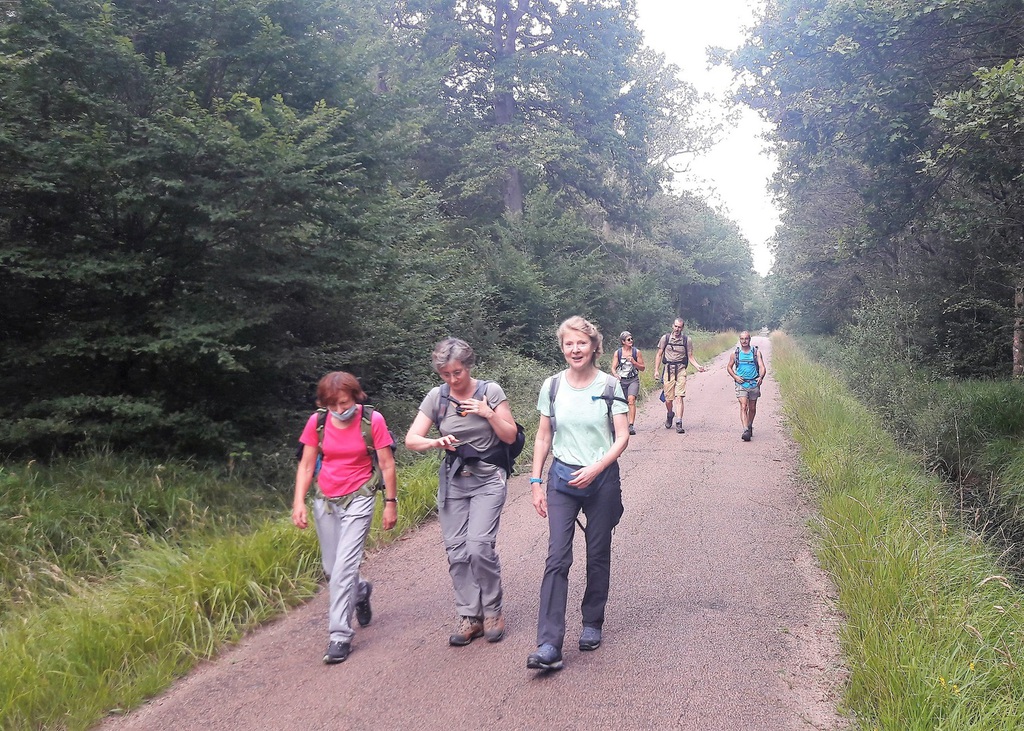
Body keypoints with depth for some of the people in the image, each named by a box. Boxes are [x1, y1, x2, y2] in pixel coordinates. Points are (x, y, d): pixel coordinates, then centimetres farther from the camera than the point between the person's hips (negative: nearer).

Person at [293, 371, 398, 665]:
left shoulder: (373, 420, -12)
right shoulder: (317, 422, -3)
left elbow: (387, 465, -5)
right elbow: (306, 466, 2)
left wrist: (391, 503, -4)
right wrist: (299, 502, -6)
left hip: (358, 499, -4)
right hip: (325, 500, 4)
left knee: (344, 567, -13)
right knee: (331, 568, 12)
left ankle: (340, 635, -4)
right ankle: (361, 591, 45)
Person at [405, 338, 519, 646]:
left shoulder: (490, 391, -6)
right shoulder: (437, 396, -1)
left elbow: (510, 436, -2)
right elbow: (411, 439, -4)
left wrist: (489, 413, -17)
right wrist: (437, 442, -24)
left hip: (488, 479, -3)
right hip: (453, 480, 3)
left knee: (479, 546, -16)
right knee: (457, 551, 1)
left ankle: (492, 611, 5)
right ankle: (470, 617, 14)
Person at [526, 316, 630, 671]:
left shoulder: (610, 387, -4)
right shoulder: (552, 386, 1)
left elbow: (622, 437, -5)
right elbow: (543, 437, 6)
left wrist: (595, 469, -19)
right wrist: (536, 482, 2)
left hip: (602, 479, 0)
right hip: (562, 479, 1)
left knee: (598, 556, 10)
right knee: (557, 558, -8)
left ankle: (592, 624, 31)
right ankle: (549, 646, -10)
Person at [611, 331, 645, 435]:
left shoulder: (636, 352, 2)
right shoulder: (617, 353, 3)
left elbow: (643, 368, 6)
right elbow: (613, 368, 2)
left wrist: (633, 362, -12)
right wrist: (616, 375, -20)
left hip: (633, 380, -2)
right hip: (621, 380, 2)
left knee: (631, 399, -22)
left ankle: (631, 425, -28)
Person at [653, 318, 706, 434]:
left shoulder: (687, 340, 4)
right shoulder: (665, 338, 5)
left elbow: (690, 357, 9)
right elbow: (659, 355, 10)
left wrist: (697, 366, -8)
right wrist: (656, 370, 3)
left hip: (681, 370, -1)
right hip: (668, 370, 1)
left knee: (679, 397, -13)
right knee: (668, 399, 4)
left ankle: (679, 423, -14)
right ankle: (670, 415, 35)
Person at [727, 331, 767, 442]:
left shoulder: (756, 353, 2)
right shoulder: (735, 353, 4)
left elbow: (762, 367, -4)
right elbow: (729, 367, 14)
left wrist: (761, 377, -25)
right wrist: (735, 376, -3)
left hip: (754, 384, 1)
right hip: (741, 384, -1)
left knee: (752, 408, 12)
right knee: (743, 407, -14)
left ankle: (750, 426, 35)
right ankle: (745, 431, -23)